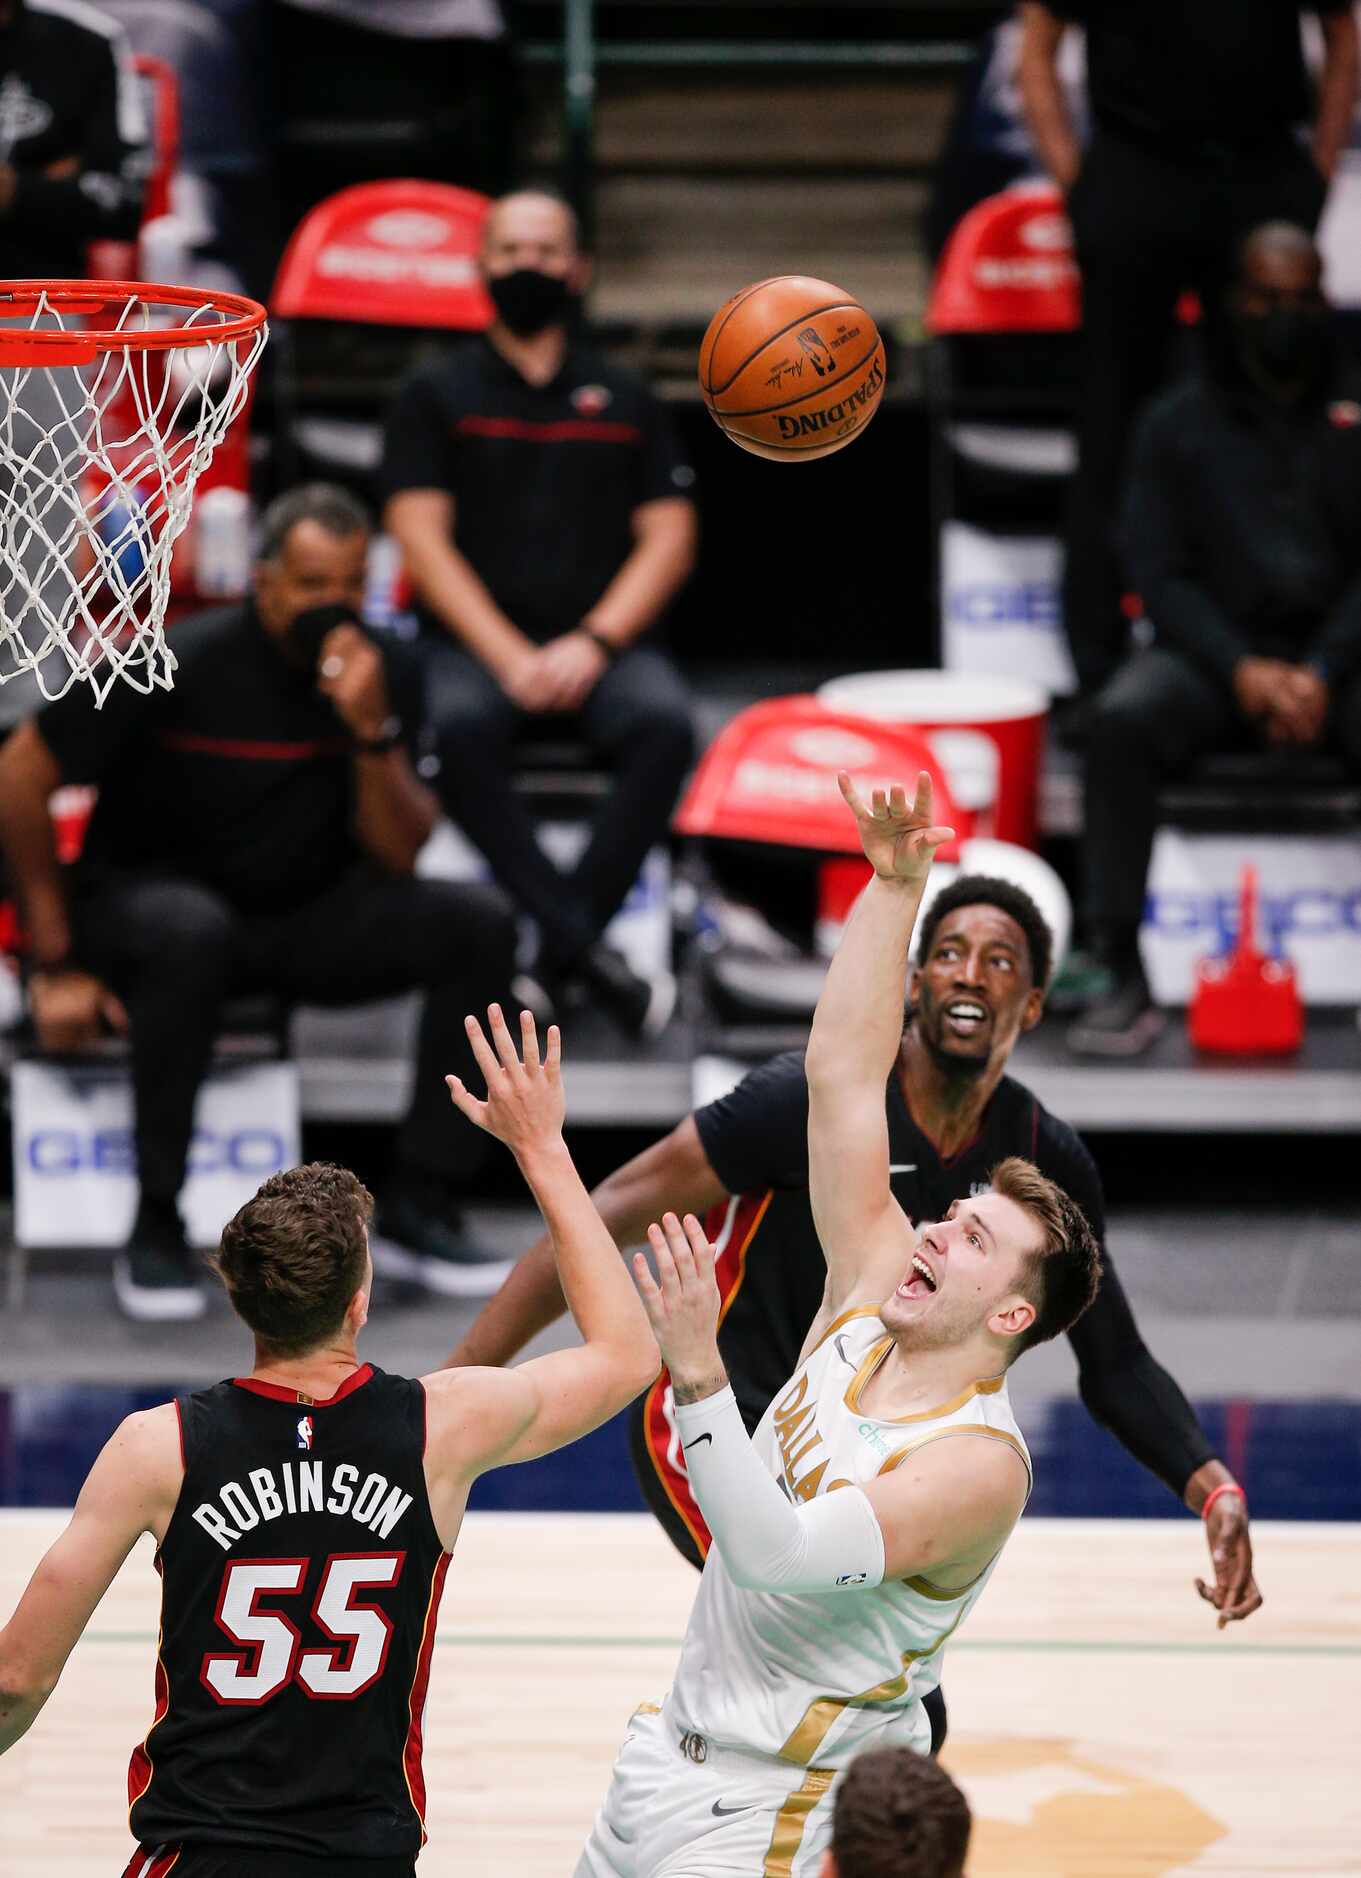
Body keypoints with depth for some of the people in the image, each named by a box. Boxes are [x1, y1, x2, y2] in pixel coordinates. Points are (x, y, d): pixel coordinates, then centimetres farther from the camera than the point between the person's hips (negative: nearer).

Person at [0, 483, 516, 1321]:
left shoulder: (383, 678, -4)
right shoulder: (179, 665, -18)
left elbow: (396, 858, -8)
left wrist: (372, 729, -25)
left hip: (304, 921, 5)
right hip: (145, 899, -5)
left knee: (479, 924, -17)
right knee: (192, 930, -40)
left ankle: (419, 1212, -11)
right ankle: (155, 1230, -28)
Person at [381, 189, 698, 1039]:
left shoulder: (626, 401, 17)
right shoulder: (438, 395, 13)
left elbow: (669, 538, 9)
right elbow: (422, 537, 2)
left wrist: (595, 641, -9)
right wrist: (509, 656, -12)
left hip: (602, 642, 1)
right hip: (475, 641, -1)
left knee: (664, 721, -33)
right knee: (455, 724, -36)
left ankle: (558, 946, -32)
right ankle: (585, 947, -40)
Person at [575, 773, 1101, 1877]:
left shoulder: (979, 1463, -21)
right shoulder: (873, 1293, 0)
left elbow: (778, 1554, -34)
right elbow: (844, 1073, 0)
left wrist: (698, 1372, -41)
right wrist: (895, 883, -6)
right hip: (681, 1742, 8)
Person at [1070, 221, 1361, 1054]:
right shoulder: (1180, 423, 11)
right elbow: (1160, 573, 3)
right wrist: (1241, 669, -13)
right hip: (1215, 652, 1)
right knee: (1125, 718, -31)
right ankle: (1126, 977, -30)